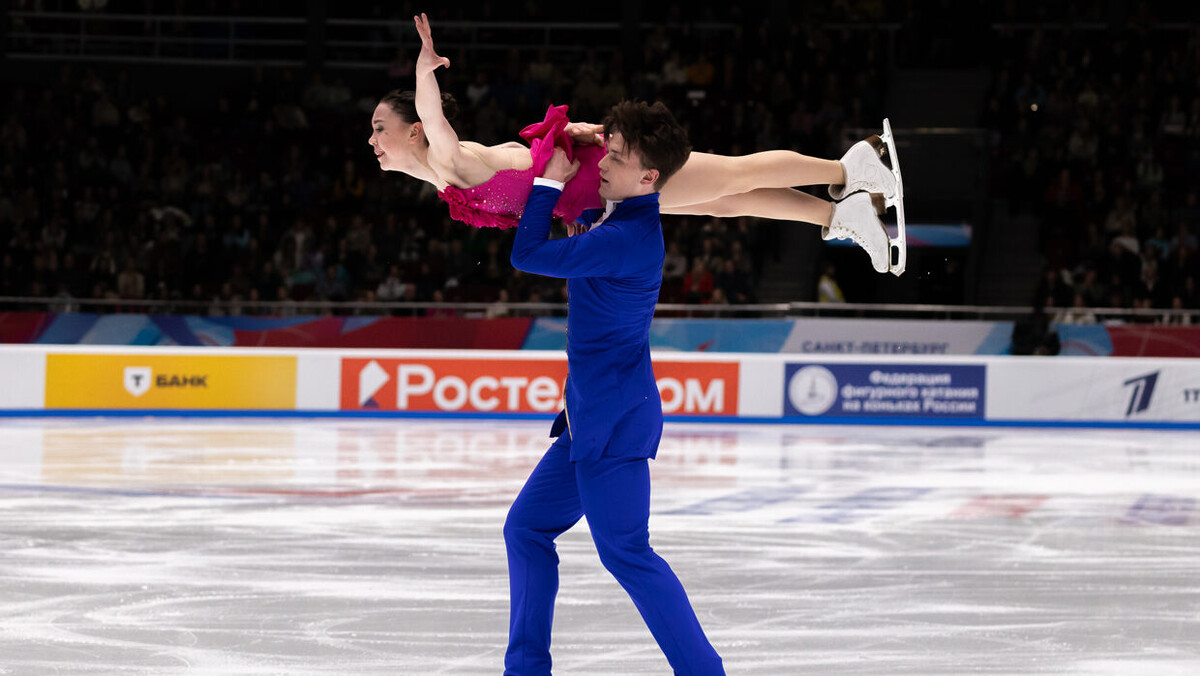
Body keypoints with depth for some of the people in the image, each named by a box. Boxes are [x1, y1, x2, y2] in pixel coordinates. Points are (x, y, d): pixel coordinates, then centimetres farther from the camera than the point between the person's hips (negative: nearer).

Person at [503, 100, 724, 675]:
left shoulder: (627, 239, -22)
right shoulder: (618, 214, 8)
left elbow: (528, 255, -18)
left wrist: (552, 180, -7)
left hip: (616, 418, -10)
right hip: (593, 414, 10)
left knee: (625, 551, -11)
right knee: (527, 528, 15)